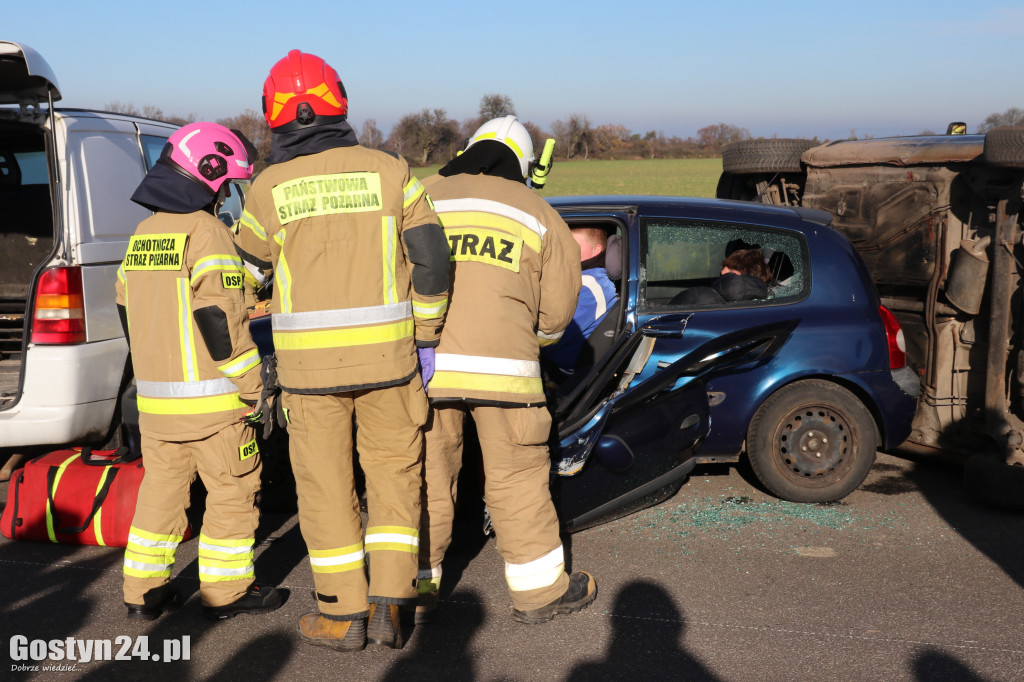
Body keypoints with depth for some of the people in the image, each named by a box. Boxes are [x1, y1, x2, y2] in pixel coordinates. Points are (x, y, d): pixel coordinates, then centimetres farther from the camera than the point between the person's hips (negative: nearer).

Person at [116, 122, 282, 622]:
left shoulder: (143, 234, 13)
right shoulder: (205, 232, -14)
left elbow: (127, 312, 18)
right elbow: (221, 319, -19)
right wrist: (251, 386, -14)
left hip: (154, 395, 8)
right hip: (209, 397, -8)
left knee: (161, 487, 16)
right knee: (233, 490, 5)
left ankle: (144, 591, 23)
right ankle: (225, 590, 13)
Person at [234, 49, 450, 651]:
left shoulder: (270, 188, -2)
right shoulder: (390, 171, -1)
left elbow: (253, 264, 13)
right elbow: (432, 261, -3)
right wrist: (426, 340, 5)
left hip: (310, 363, -1)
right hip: (386, 355, 1)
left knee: (326, 487, 10)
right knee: (393, 475, 14)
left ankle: (343, 615, 19)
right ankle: (389, 606, 13)